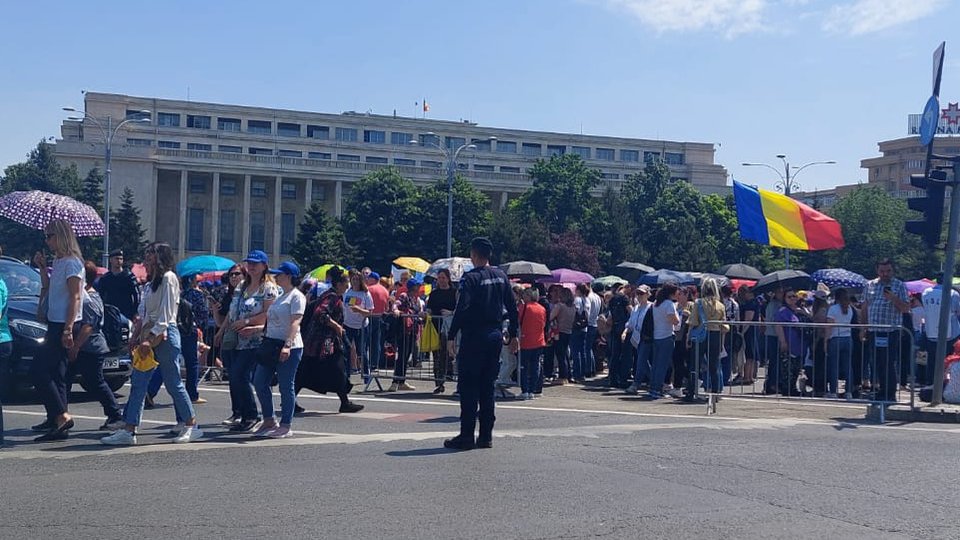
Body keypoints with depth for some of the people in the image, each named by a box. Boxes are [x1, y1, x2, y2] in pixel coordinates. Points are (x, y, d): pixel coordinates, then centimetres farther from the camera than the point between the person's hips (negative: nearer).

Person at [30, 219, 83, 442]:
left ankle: (62, 416, -11)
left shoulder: (71, 263, -13)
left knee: (38, 369, -11)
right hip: (55, 324, 10)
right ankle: (57, 423, 13)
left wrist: (68, 329, -22)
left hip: (63, 326, -10)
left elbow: (75, 298, -18)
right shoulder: (58, 261, 16)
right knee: (56, 375, 10)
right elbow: (49, 289, 24)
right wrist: (42, 268, 12)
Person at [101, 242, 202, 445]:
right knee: (138, 383, 2)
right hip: (150, 336, 9)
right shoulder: (151, 283, 20)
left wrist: (152, 337, -19)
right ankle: (128, 430, 1)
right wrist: (141, 337, 10)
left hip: (165, 335, -9)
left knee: (173, 383, -2)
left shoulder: (168, 278, -7)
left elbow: (166, 313, -14)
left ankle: (192, 426, 9)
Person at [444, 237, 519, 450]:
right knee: (487, 386, 12)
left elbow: (462, 309, -19)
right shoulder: (501, 276, 9)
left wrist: (451, 336, -16)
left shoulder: (471, 278, -11)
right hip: (495, 335, 7)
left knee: (468, 386, -2)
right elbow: (512, 307, 11)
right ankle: (486, 436, 13)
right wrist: (513, 335, 17)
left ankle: (466, 436, -3)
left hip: (474, 336, -6)